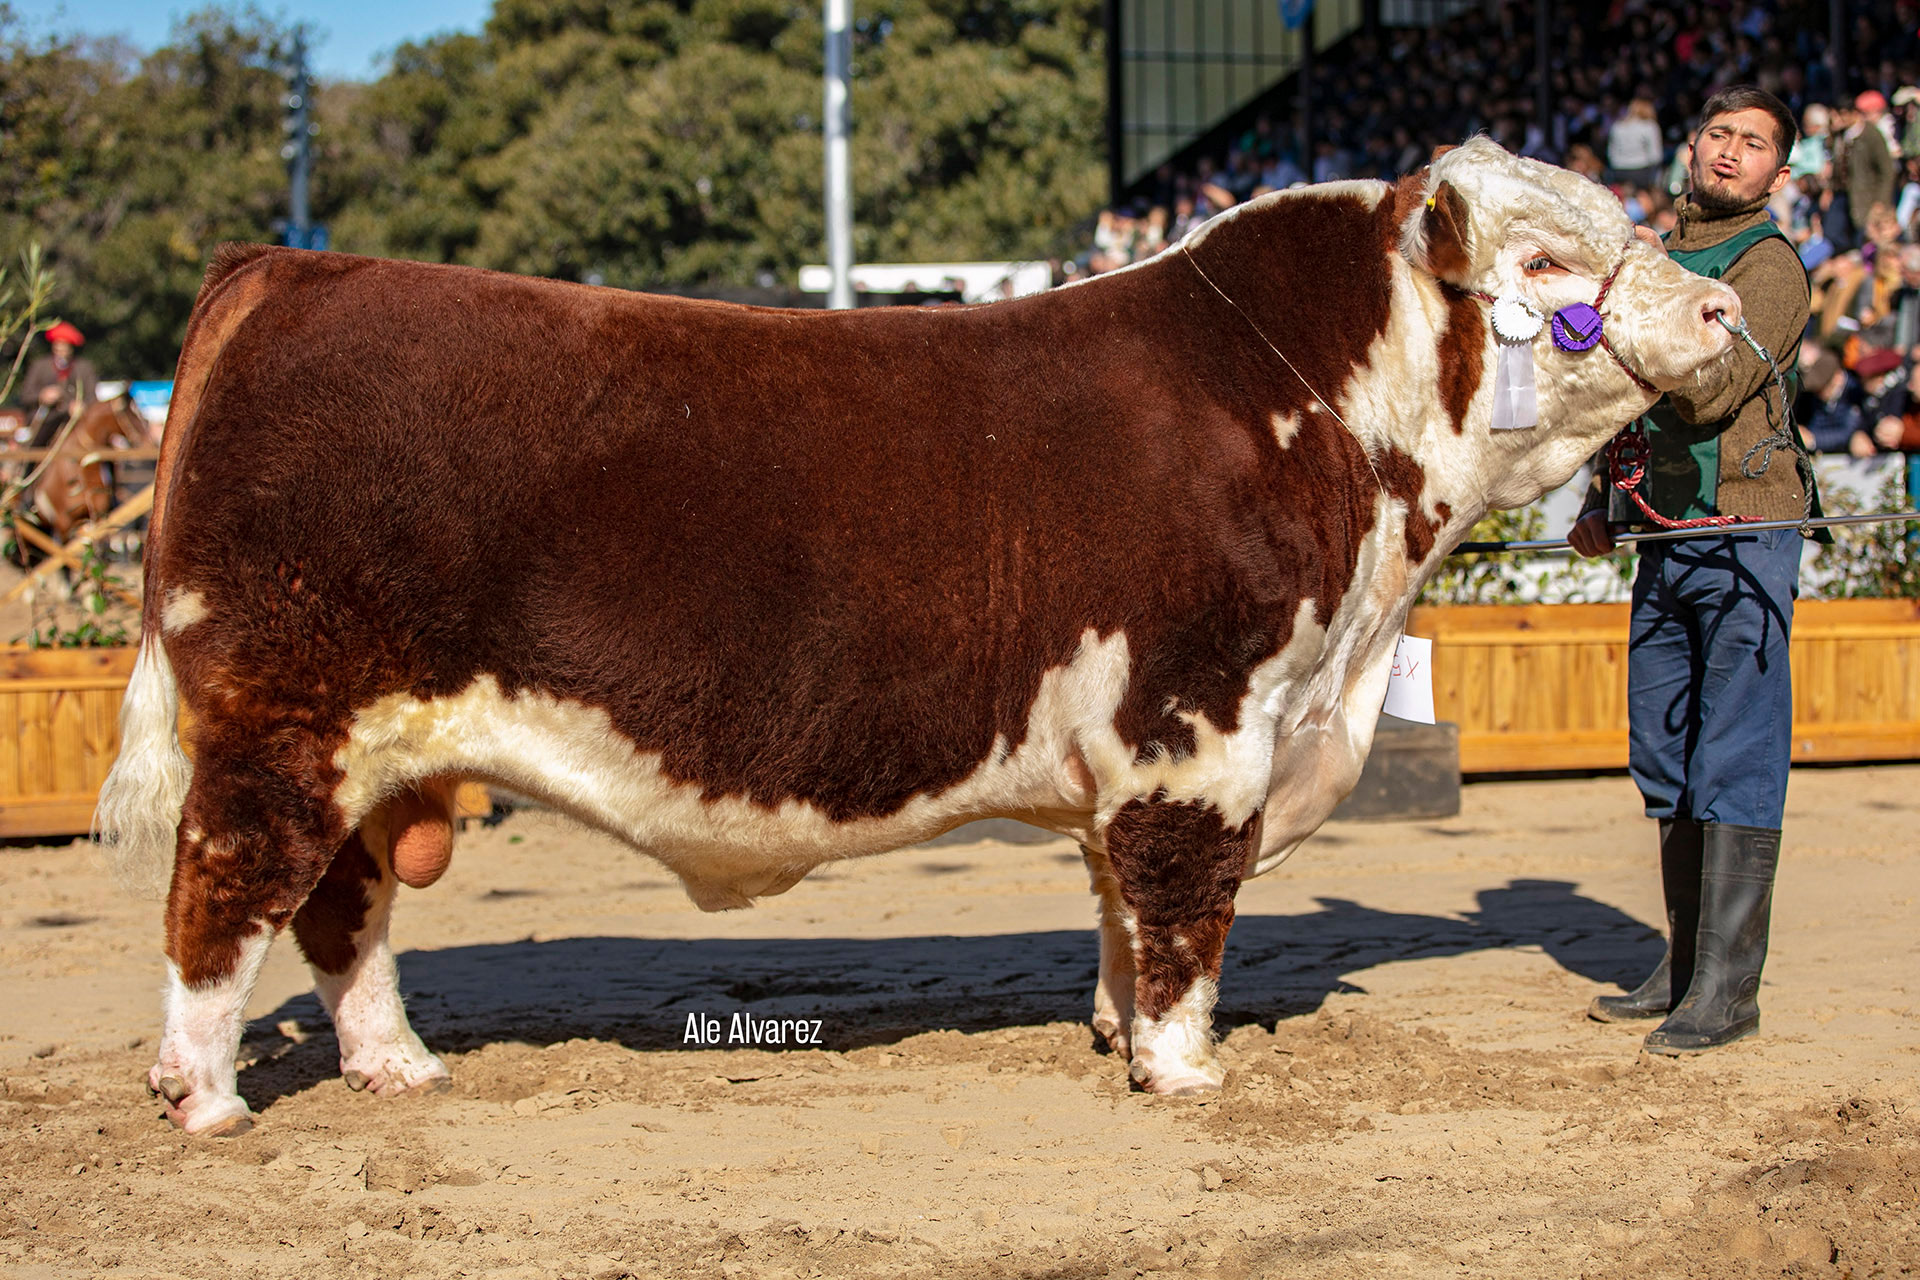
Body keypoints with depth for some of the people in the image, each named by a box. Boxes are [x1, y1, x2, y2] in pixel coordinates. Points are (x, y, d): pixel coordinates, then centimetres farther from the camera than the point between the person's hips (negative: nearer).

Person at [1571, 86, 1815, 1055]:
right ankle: (1686, 967, 19)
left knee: (1736, 767, -8)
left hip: (1745, 543, -8)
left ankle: (1728, 989, -8)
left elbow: (1709, 391, -19)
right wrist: (1602, 503, 19)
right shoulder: (1659, 256, 18)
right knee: (1665, 766, 11)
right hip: (1665, 542, 8)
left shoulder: (1770, 266, -5)